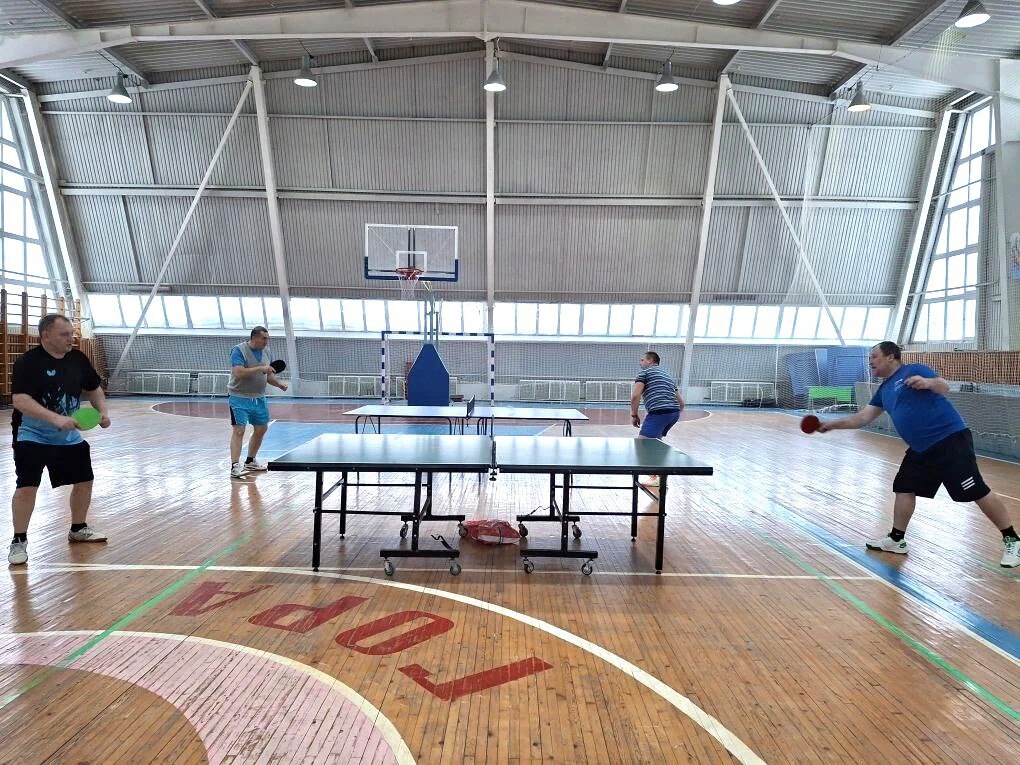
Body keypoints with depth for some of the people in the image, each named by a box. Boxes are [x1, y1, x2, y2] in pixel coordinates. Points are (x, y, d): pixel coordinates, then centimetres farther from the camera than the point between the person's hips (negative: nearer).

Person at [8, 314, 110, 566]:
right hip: (32, 436, -6)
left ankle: (78, 529, 32)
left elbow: (93, 389, 12)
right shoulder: (28, 362, -18)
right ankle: (19, 541, 7)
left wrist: (102, 411, -4)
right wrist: (56, 418, -37)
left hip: (69, 437, 6)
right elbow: (19, 400, -27)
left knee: (84, 480, 11)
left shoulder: (78, 358, -1)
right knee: (27, 486, -13)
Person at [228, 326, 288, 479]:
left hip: (259, 398, 8)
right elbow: (238, 373, -25)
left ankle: (250, 461, 30)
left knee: (261, 429, 13)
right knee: (239, 430, -12)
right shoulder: (238, 350, -13)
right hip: (240, 398, -8)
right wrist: (260, 368, -28)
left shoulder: (265, 352, 9)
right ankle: (235, 467, -13)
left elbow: (268, 375, 16)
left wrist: (279, 383, -1)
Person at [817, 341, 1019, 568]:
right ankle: (896, 540, 18)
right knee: (904, 489, 8)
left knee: (977, 492, -6)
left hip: (950, 439, -8)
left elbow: (944, 387, -19)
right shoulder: (884, 390, 16)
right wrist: (833, 424, 14)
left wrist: (928, 382, -41)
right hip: (921, 448, 8)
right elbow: (863, 417, 19)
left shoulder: (914, 370, -7)